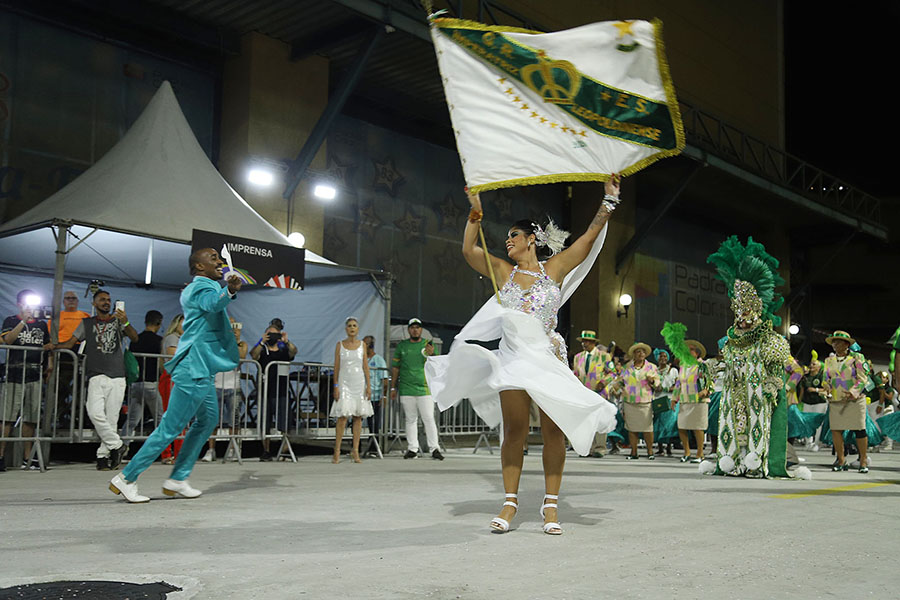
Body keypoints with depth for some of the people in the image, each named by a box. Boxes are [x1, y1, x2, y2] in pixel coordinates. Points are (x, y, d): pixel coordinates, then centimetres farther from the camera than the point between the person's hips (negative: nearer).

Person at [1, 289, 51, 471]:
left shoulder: (42, 324, 18)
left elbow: (47, 346, 28)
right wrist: (24, 321, -15)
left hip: (35, 376, 4)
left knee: (30, 418, 5)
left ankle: (27, 458, 9)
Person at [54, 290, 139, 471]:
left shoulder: (117, 320, 14)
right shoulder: (87, 323, 17)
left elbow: (135, 338, -1)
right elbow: (71, 343, 11)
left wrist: (125, 323, -20)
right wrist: (54, 345, -9)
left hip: (117, 376, 1)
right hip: (97, 376, 0)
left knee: (112, 418, -2)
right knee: (95, 413, -21)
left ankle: (103, 455, 6)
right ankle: (116, 445, -8)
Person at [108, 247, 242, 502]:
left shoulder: (193, 289, 18)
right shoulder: (202, 287, -13)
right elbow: (213, 303, -39)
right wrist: (229, 291, -59)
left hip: (202, 370, 11)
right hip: (193, 369, -11)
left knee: (207, 421, 17)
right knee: (170, 428, -7)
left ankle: (177, 480, 21)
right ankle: (126, 478, 1)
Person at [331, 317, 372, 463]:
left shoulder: (362, 345, 8)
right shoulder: (340, 345, 3)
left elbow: (365, 366, 7)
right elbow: (336, 367, 3)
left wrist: (368, 385, 1)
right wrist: (336, 387, -4)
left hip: (359, 383, 2)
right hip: (345, 384, -2)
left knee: (358, 416, 1)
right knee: (343, 417, -10)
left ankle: (355, 450, 8)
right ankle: (337, 452, -5)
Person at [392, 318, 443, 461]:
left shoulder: (428, 344, 7)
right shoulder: (401, 346, 11)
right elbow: (395, 368, 14)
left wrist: (431, 355, -14)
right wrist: (394, 387, 11)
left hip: (425, 388, -2)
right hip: (406, 389, 2)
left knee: (429, 419, -6)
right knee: (410, 420, 6)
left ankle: (434, 449, -3)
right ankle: (412, 448, 12)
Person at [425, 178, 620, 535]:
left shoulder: (554, 268, 7)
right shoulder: (504, 272, 13)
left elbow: (590, 237, 4)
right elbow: (469, 251, 7)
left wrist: (608, 202, 1)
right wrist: (476, 213, 5)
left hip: (549, 355, -1)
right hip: (513, 355, 1)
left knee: (553, 429, -4)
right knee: (514, 429, -2)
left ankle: (551, 503, 3)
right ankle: (510, 502, 4)